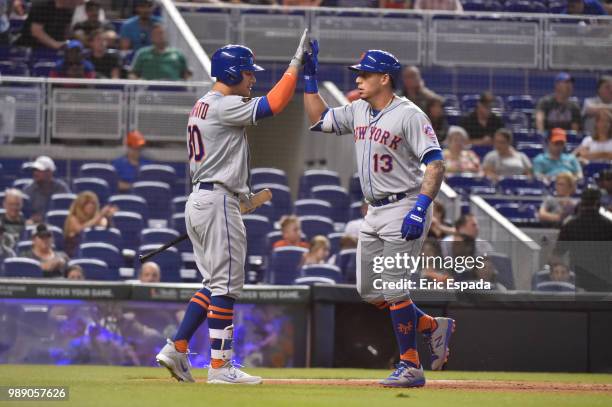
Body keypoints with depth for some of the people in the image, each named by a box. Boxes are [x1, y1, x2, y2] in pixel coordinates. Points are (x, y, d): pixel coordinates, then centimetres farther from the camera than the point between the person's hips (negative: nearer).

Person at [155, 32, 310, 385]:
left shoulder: (201, 107, 17)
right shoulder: (224, 106, -14)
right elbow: (274, 104, -21)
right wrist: (296, 64, -14)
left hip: (198, 199, 10)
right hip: (218, 201, -10)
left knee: (215, 284, 14)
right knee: (226, 285, -6)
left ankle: (176, 349, 9)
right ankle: (220, 365, -6)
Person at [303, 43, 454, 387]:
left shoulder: (409, 115, -15)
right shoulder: (358, 111, 10)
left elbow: (435, 163, -20)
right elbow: (319, 119, 22)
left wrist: (420, 209, -29)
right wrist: (310, 77, 12)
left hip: (404, 208, -9)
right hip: (374, 213, 9)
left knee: (392, 288, -11)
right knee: (369, 291, 10)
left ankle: (411, 367, -3)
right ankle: (434, 327, 23)